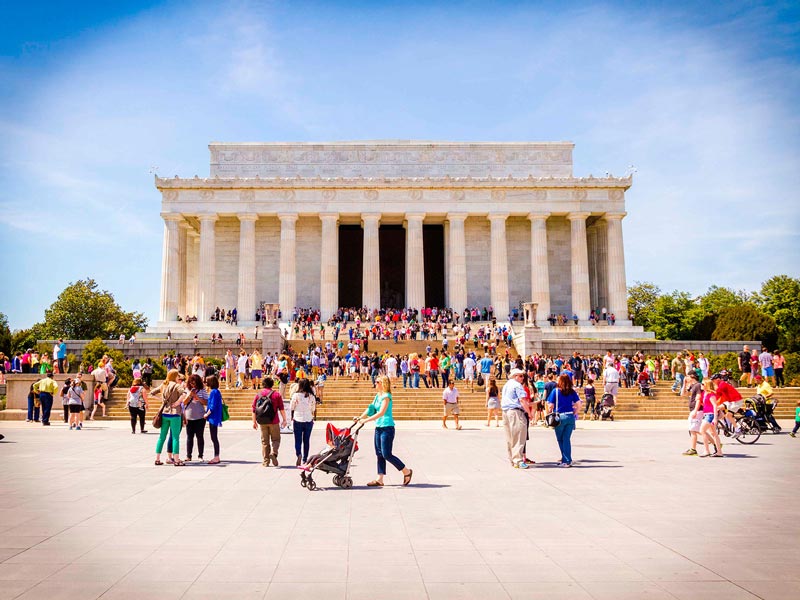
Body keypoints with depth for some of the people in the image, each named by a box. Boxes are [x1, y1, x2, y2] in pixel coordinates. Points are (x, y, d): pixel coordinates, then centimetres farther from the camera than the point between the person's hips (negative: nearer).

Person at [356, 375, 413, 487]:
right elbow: (370, 409, 17)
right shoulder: (377, 395, 13)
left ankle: (407, 471, 9)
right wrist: (360, 418, 4)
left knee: (387, 454, -6)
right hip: (378, 427, 9)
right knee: (379, 454, 8)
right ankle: (379, 479, 13)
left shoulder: (386, 396, -14)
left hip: (387, 428, -9)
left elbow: (381, 413, -21)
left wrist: (366, 420, -23)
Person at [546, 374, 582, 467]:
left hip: (560, 417, -3)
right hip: (570, 417, 3)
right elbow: (579, 405, 1)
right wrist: (574, 414, 12)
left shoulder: (555, 391, -4)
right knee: (567, 439, 9)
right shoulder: (572, 392, 4)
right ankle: (567, 460, 8)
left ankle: (566, 460, 8)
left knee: (560, 439, 9)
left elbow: (550, 406, -7)